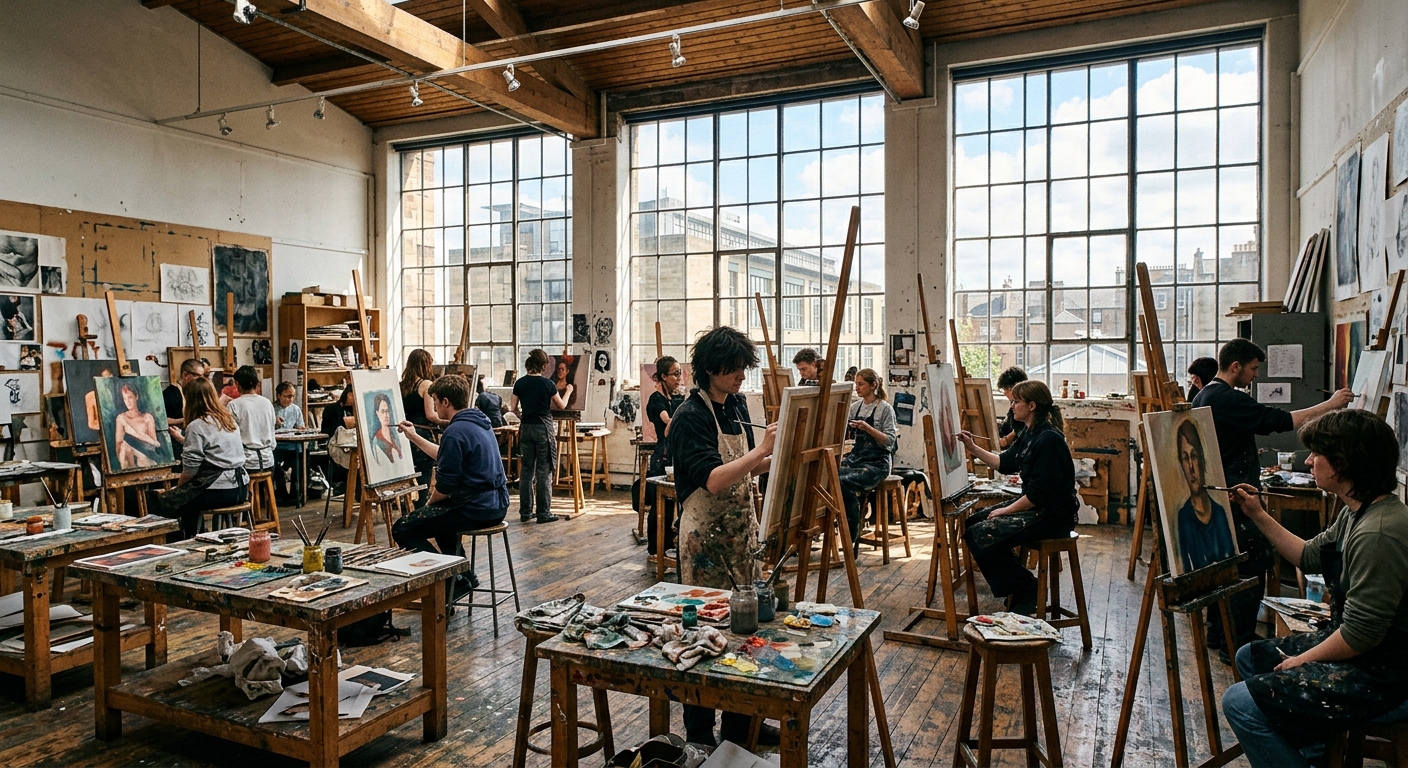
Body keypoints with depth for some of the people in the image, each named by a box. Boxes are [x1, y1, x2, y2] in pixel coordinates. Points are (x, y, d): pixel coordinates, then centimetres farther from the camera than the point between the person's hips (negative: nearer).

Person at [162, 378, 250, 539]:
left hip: (219, 492, -8)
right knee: (187, 499, 29)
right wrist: (182, 439, 37)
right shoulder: (229, 420, 13)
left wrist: (177, 487, 4)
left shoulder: (196, 426, -11)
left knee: (166, 502, 11)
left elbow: (190, 469, -13)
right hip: (240, 488, 8)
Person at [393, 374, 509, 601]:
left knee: (402, 529, 2)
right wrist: (414, 437, 29)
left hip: (476, 509, -10)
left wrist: (430, 502, 3)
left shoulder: (455, 432, -18)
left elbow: (445, 487, -17)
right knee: (439, 513, 35)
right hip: (497, 505, 10)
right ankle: (464, 573, 29)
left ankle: (452, 582, 0)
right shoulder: (479, 421, 11)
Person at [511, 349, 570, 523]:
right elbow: (561, 406, 2)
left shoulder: (520, 383, 1)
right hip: (543, 427, -4)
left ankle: (525, 512, 13)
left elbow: (513, 407, 5)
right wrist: (568, 392, 19)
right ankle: (543, 513, 3)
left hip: (526, 428, 4)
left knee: (526, 470, 10)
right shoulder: (547, 383, -10)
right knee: (544, 471, 0)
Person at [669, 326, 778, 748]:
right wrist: (761, 451, -29)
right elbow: (712, 479, -26)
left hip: (741, 529, 8)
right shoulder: (690, 417, -17)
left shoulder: (737, 405, 6)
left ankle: (739, 721, 29)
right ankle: (699, 733, 17)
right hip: (705, 535, -8)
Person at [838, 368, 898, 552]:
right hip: (855, 457, 6)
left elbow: (890, 441, -11)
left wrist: (868, 428, -23)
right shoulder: (855, 407, 13)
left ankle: (853, 539, -21)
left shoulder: (885, 409, -5)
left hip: (877, 462, -6)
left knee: (845, 482, -31)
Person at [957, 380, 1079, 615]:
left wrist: (1005, 511, -15)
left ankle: (1025, 590, -1)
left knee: (981, 535, -19)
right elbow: (1005, 463, 23)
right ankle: (1013, 587, 13)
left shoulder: (1048, 439, -21)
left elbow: (1039, 493, -24)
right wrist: (973, 448, 17)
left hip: (1052, 515, -11)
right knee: (973, 522, 9)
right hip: (1033, 506, 11)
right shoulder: (1029, 435, 9)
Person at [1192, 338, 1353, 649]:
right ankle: (1237, 645, -1)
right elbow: (1280, 420, -22)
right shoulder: (1228, 399, -19)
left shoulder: (1204, 396, 13)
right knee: (1252, 567, -5)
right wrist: (1330, 404, -14)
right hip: (1236, 500, -11)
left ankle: (1218, 633, 26)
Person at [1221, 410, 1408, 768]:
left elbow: (1359, 635, -26)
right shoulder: (1355, 513, 3)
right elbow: (1310, 556, 20)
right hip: (1359, 646, 11)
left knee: (1241, 703, -18)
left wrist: (1302, 660, -11)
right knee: (1249, 658, 22)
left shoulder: (1378, 535, -30)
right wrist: (1258, 516, 15)